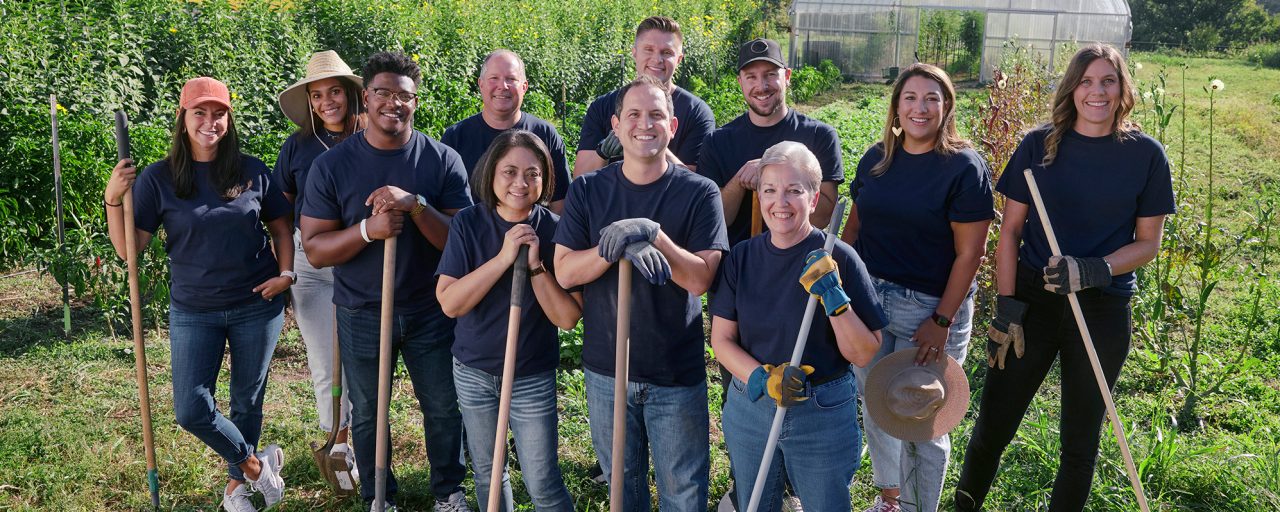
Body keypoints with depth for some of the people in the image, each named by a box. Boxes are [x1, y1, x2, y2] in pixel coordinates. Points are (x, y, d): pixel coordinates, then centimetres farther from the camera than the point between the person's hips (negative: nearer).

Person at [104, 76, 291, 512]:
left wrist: (286, 273, -3)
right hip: (194, 312, 0)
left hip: (257, 307, 1)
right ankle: (254, 464, 19)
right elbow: (128, 248, -8)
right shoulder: (158, 178, -6)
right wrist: (114, 199, -22)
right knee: (192, 411, -5)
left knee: (247, 402, 13)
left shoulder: (252, 172, -2)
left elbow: (280, 225, 10)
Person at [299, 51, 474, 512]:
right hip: (362, 314, 0)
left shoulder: (443, 160, -7)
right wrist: (368, 229, -25)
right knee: (367, 415, 14)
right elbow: (314, 249, -8)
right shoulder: (332, 166, -7)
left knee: (445, 407, 11)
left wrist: (416, 206, -27)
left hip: (430, 311, 0)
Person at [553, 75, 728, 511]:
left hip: (677, 373, -2)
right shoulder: (587, 191, -1)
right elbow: (565, 272, -8)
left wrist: (653, 234, -29)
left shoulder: (699, 192, -8)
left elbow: (700, 278, -15)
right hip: (606, 367, 2)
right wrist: (617, 247, -24)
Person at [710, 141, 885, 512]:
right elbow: (722, 339, -2)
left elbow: (863, 355, -12)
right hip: (748, 410, 3)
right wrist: (762, 378, -19)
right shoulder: (742, 257, -3)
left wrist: (834, 297, -26)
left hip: (823, 415, -3)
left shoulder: (838, 259, -12)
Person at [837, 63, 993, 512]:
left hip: (929, 306, -5)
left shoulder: (964, 168, -10)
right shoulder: (876, 159, 6)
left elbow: (970, 253, -12)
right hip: (867, 298, 5)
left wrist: (942, 321, -16)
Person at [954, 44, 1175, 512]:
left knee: (1080, 439, 12)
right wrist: (1006, 308, -6)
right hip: (1032, 301, 0)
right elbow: (1010, 230, 0)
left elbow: (1148, 242, 1)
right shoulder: (1039, 145, -2)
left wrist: (1097, 270, -18)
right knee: (991, 429, 4)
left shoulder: (1146, 155, -3)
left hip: (1103, 310, 0)